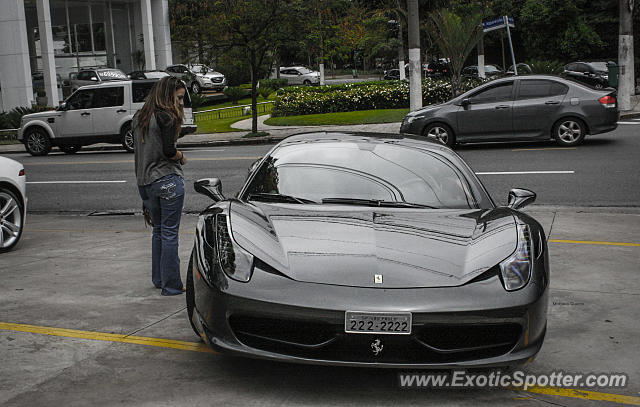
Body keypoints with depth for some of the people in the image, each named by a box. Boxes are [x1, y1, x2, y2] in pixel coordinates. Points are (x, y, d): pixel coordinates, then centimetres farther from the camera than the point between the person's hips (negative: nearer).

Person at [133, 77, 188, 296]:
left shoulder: (138, 117, 13)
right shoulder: (166, 116, -11)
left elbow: (138, 150, 15)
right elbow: (169, 150, -18)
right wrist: (182, 157, 1)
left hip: (145, 182, 8)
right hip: (168, 180, -7)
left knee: (158, 230, 19)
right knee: (169, 233, -2)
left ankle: (158, 278, 26)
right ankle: (171, 285, 3)